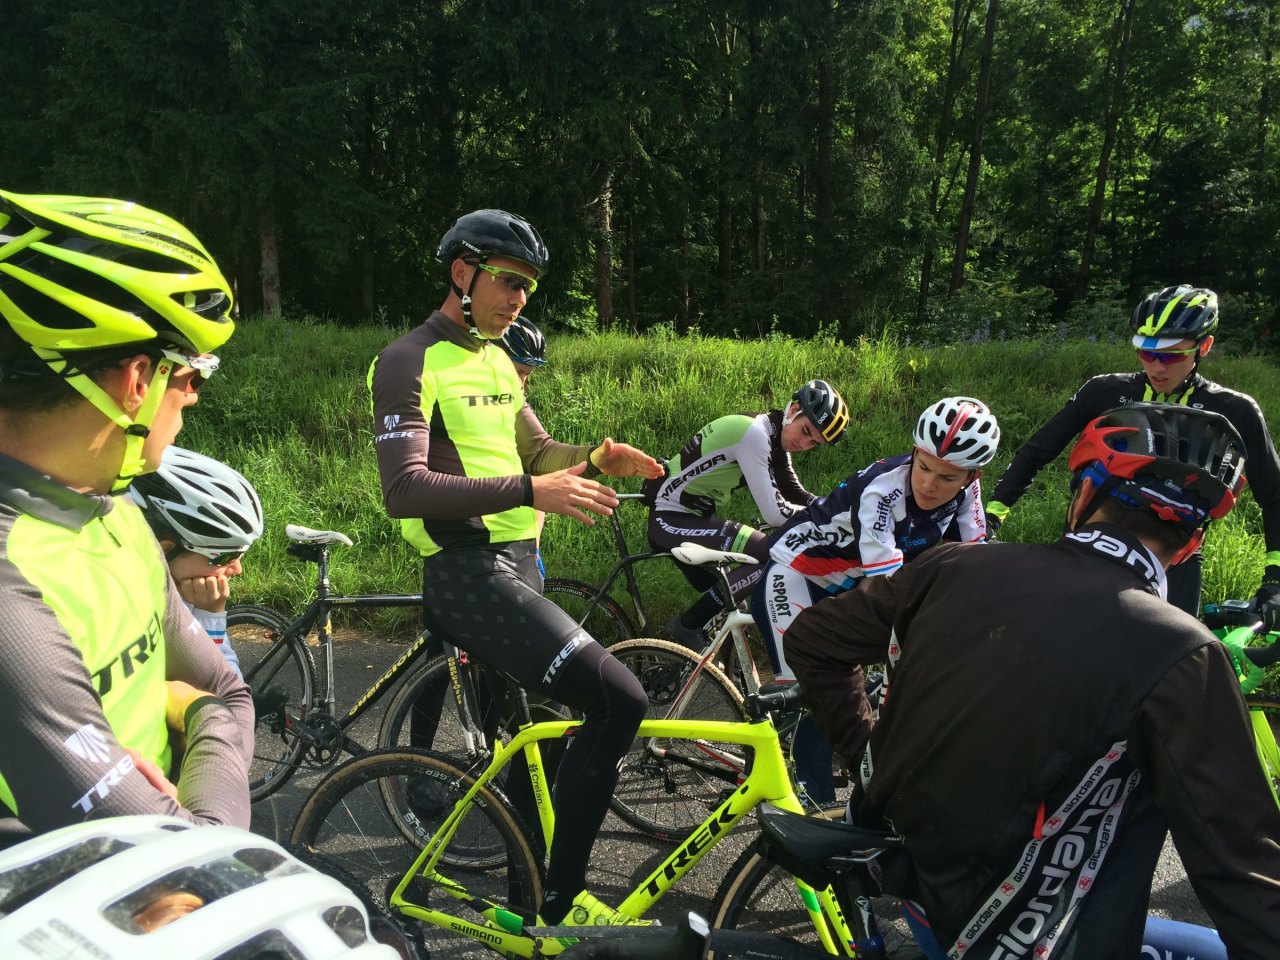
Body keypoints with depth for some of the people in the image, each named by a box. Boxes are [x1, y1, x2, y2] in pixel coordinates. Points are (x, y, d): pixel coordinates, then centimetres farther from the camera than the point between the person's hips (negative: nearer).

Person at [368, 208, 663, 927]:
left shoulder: (497, 363, 18)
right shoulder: (411, 362, -11)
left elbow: (537, 450, 20)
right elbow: (405, 488, -22)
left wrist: (596, 458, -1)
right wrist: (530, 490, -29)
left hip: (517, 565, 10)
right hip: (469, 574, -9)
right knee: (619, 699, -20)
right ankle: (561, 902, -6)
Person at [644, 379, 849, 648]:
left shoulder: (773, 438, 8)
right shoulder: (754, 433, -22)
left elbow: (798, 496, 13)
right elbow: (775, 514, -26)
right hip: (671, 521, -11)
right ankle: (687, 626, -12)